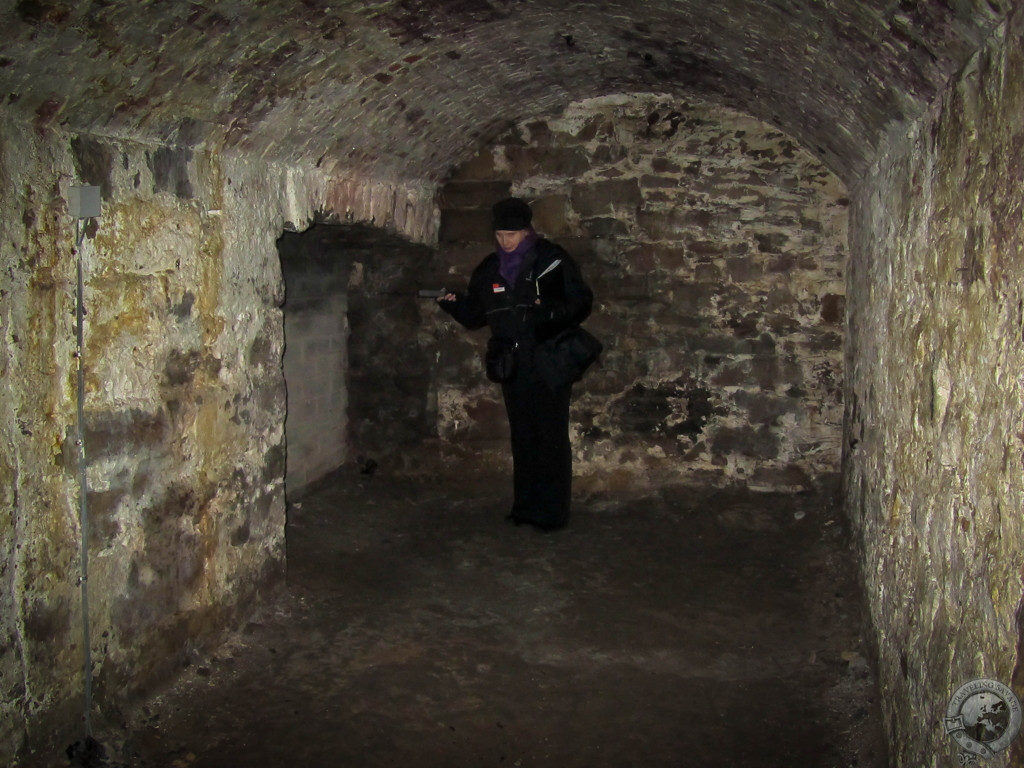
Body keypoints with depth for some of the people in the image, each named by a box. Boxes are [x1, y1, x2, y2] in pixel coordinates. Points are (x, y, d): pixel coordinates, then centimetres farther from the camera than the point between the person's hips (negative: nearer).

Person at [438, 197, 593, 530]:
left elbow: (581, 301, -3)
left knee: (550, 436, -4)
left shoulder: (552, 259, -3)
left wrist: (551, 310, -21)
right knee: (522, 437, 11)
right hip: (512, 364, 5)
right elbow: (476, 314, 15)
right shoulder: (489, 269, 12)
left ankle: (552, 511, 3)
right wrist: (453, 303, -3)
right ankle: (525, 506, 20)